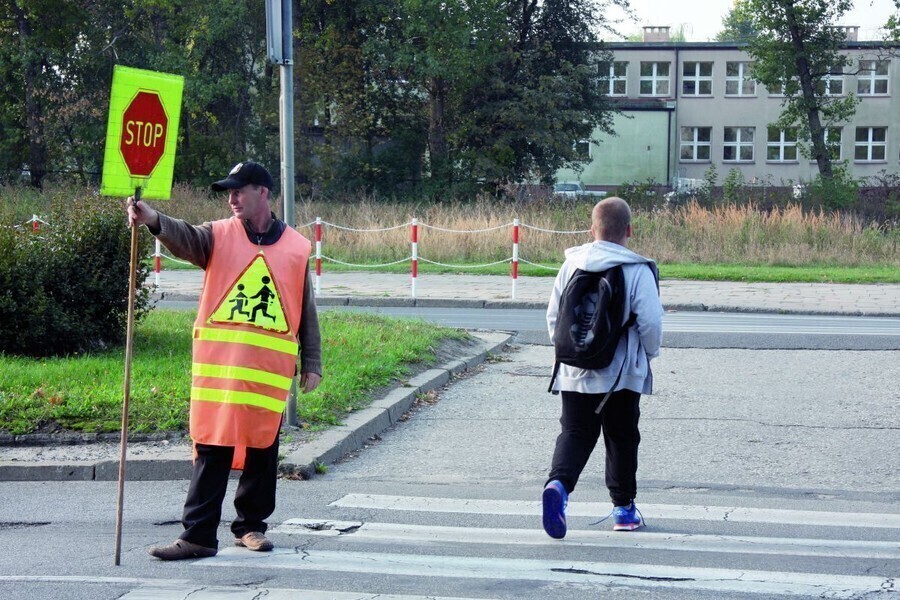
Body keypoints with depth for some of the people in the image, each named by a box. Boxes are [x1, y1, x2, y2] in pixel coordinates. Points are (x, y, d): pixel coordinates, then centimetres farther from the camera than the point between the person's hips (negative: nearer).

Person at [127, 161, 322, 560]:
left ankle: (251, 526, 21)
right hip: (217, 363, -1)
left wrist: (312, 364, 11)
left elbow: (307, 311, 13)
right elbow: (185, 237, -16)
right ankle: (198, 535, -3)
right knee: (212, 448, -3)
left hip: (272, 366, 1)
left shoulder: (297, 247, 9)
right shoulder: (219, 236, 6)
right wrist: (153, 220, -37)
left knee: (262, 447, 7)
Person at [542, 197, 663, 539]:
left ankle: (558, 483, -21)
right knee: (622, 439, 12)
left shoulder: (572, 264, 1)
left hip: (574, 373, 2)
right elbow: (651, 322, -15)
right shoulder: (637, 271, -12)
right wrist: (648, 354, 4)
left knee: (575, 433, 6)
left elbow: (553, 315, 6)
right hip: (622, 375, -2)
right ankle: (623, 508, 21)